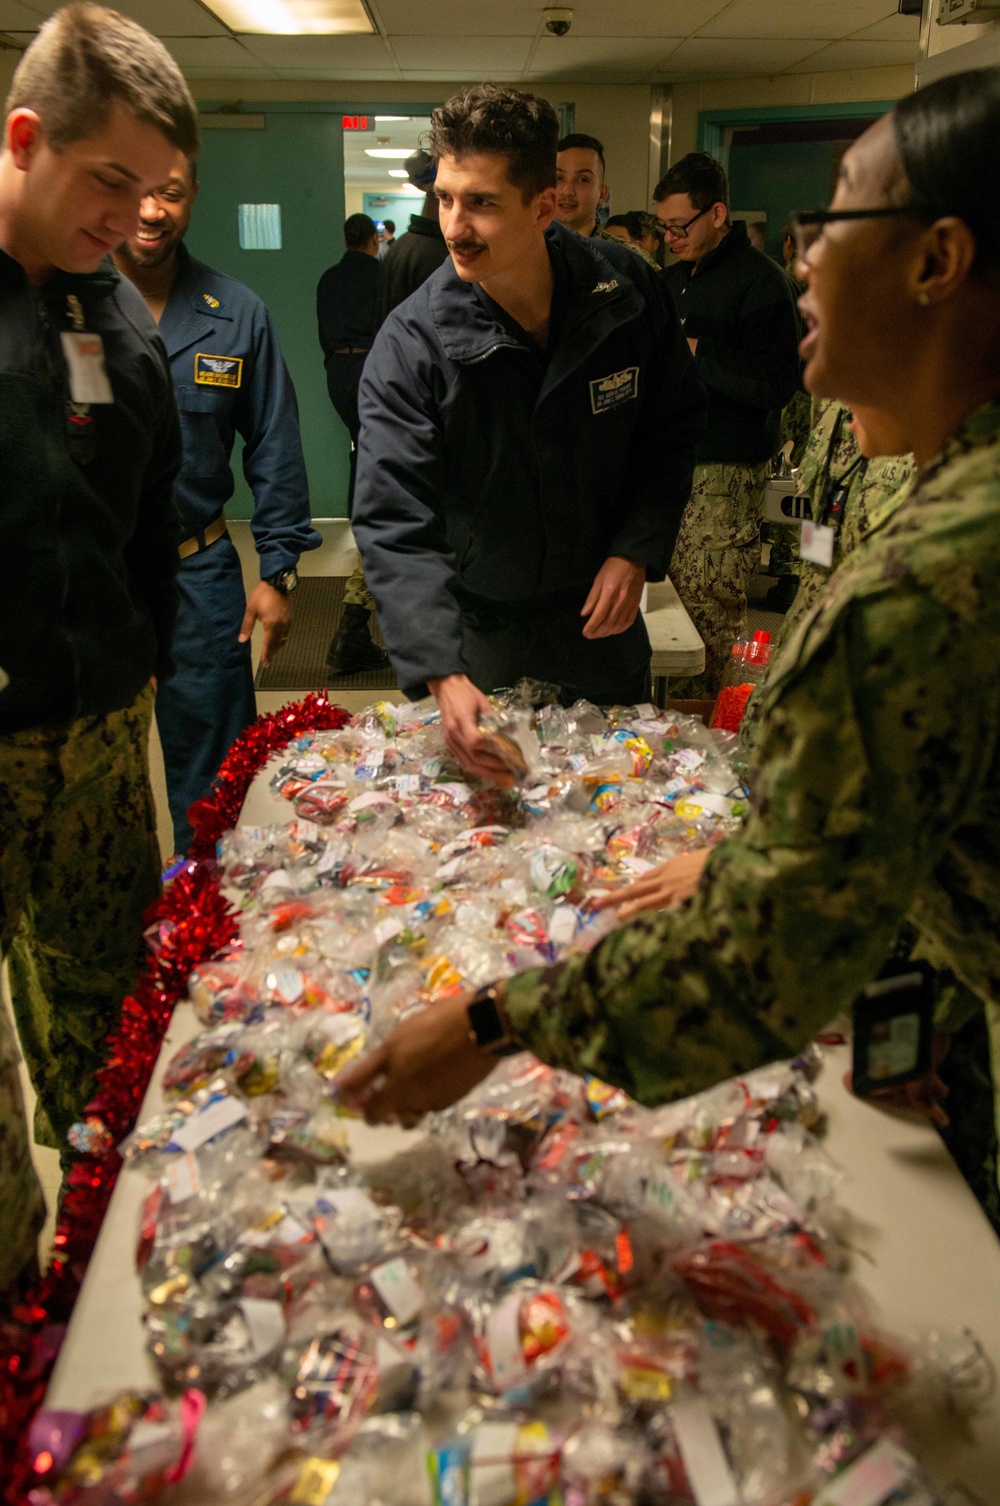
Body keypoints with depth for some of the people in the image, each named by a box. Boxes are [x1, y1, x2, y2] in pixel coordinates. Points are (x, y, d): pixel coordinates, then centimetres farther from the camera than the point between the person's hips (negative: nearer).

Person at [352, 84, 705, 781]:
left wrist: (636, 552, -11)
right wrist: (443, 675, -38)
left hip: (603, 614, 3)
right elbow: (396, 525, -25)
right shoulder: (410, 344, -20)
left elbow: (673, 424, 3)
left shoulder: (628, 291, -12)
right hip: (479, 626, -2)